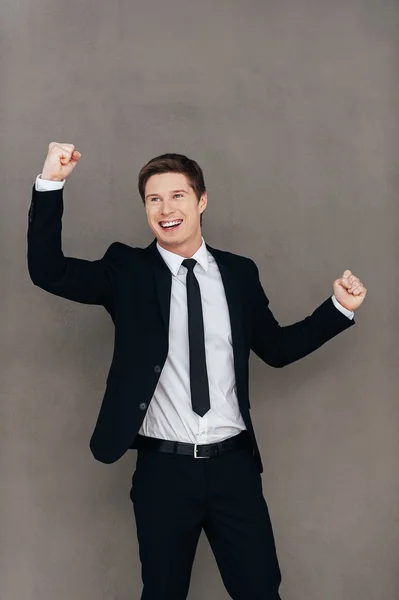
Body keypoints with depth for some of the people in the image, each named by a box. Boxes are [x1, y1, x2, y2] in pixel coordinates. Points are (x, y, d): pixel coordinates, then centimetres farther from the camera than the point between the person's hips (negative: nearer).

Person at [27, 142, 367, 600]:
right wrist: (51, 183, -20)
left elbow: (277, 348, 13)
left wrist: (340, 307, 3)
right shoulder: (127, 271, 0)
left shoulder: (239, 272, 5)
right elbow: (47, 271, -11)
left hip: (234, 465, 1)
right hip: (163, 470, -1)